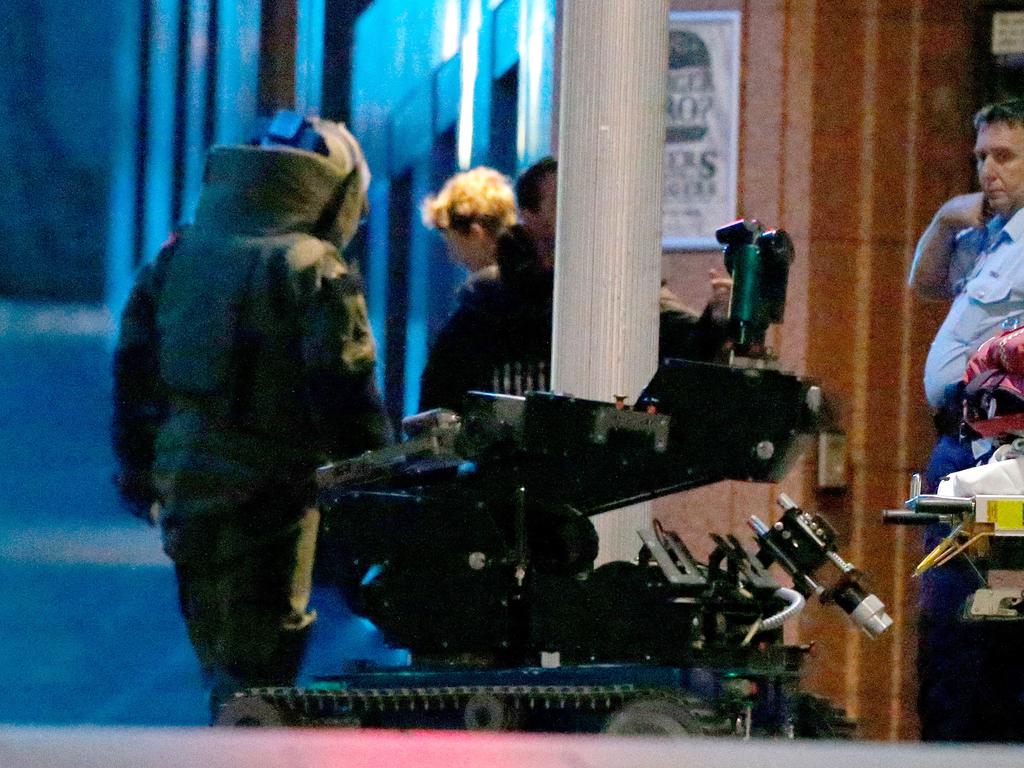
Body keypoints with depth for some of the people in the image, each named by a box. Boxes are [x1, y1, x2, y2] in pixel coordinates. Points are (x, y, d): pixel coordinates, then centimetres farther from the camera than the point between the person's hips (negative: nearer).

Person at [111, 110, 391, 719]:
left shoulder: (179, 255, 10)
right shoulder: (316, 269, -11)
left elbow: (134, 366, 14)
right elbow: (344, 393, -14)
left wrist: (137, 467, 22)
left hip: (182, 483, 7)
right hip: (266, 494, -7)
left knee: (219, 653, 20)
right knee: (255, 664, -3)